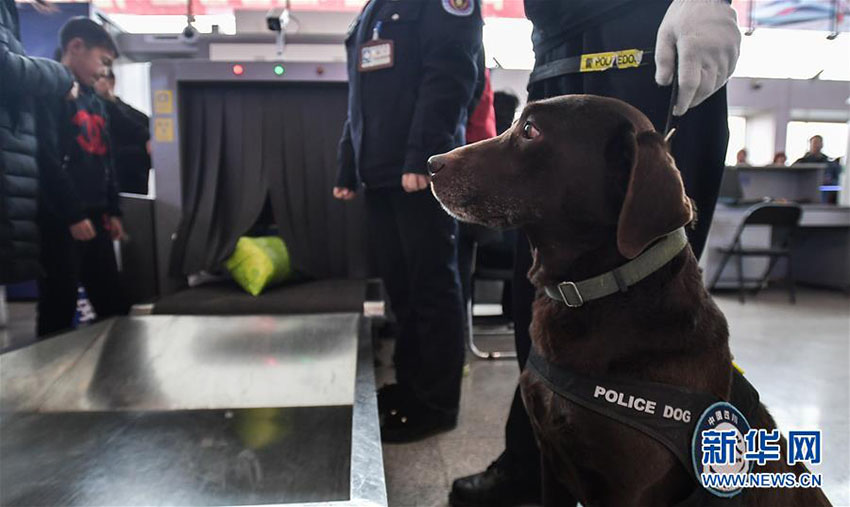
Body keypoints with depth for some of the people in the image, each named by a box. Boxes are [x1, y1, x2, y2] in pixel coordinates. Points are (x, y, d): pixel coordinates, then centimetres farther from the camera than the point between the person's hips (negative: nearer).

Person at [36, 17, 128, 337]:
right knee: (58, 313, -2)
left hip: (94, 219, 8)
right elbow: (47, 159, -16)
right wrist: (72, 214, -18)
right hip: (59, 221, -8)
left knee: (115, 307, 10)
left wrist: (112, 211, 14)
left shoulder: (96, 103, 21)